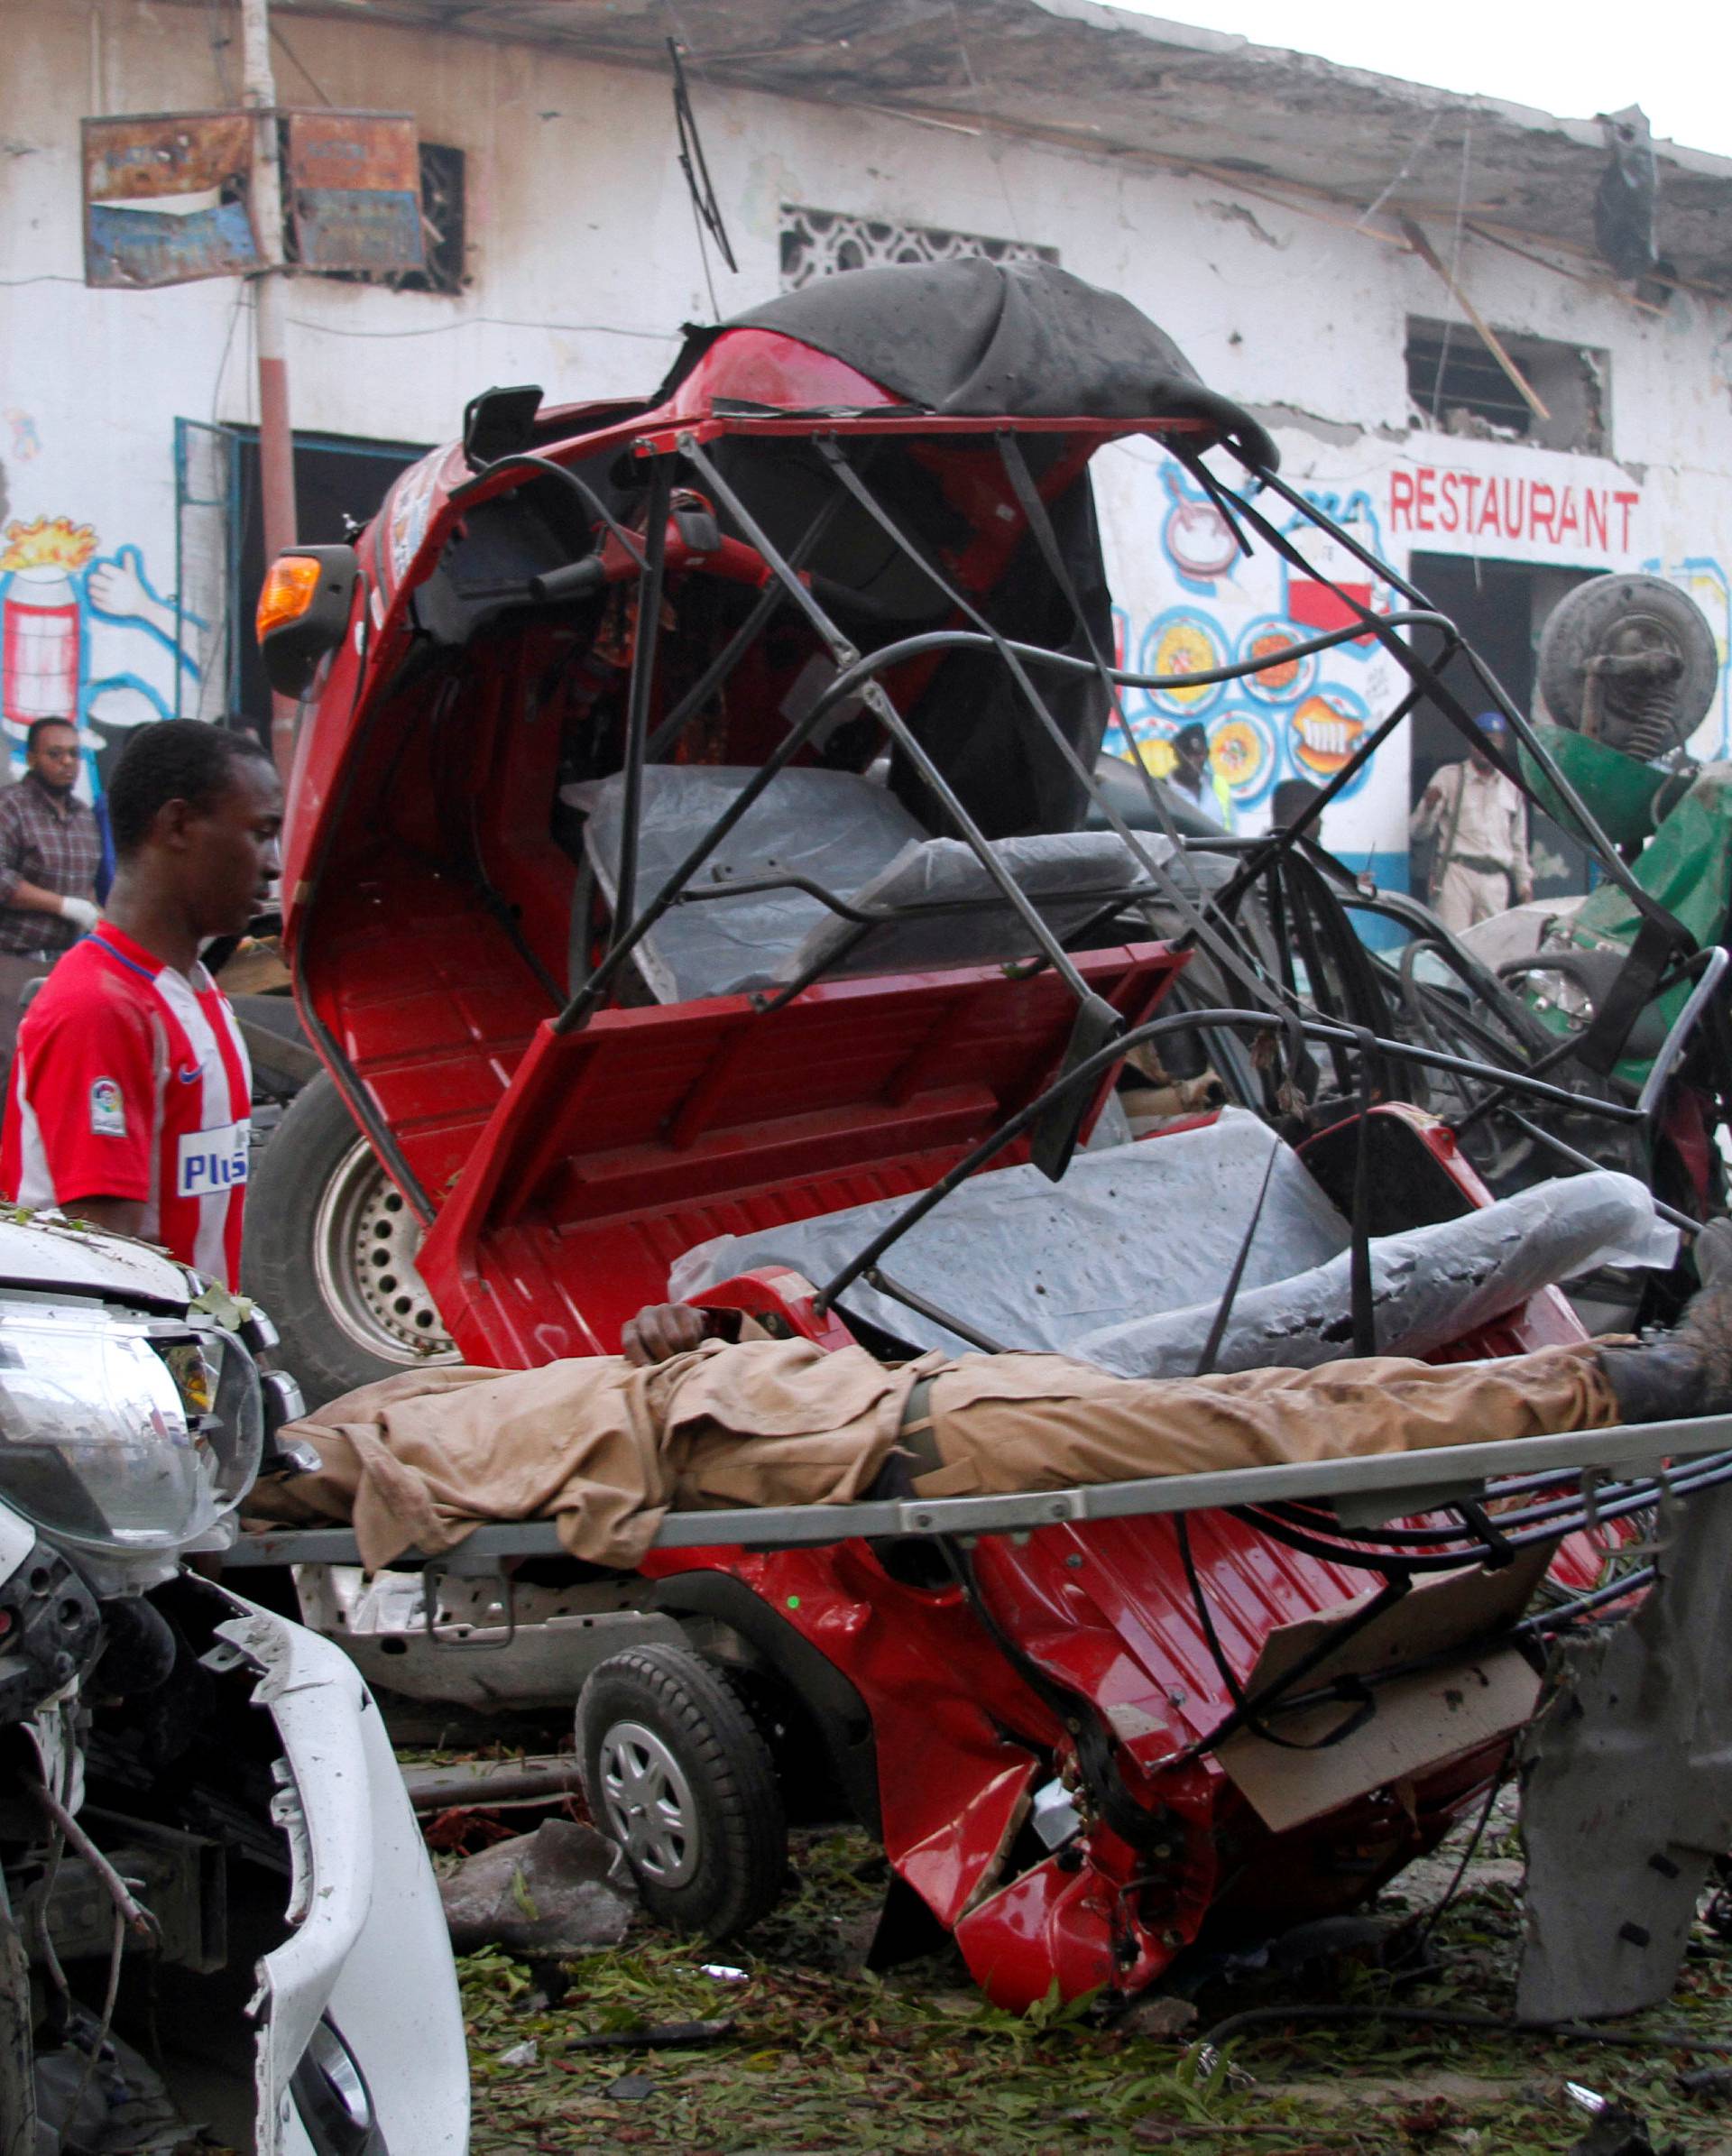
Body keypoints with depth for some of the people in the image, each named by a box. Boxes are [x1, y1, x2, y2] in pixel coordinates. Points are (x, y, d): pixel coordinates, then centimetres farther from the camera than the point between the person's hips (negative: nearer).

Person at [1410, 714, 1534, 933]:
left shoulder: (1511, 788, 20)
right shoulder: (1449, 777, 8)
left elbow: (1518, 843, 27)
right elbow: (1419, 831, 2)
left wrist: (1524, 882, 21)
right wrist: (1429, 806, -18)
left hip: (1495, 879, 4)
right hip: (1456, 871, -4)